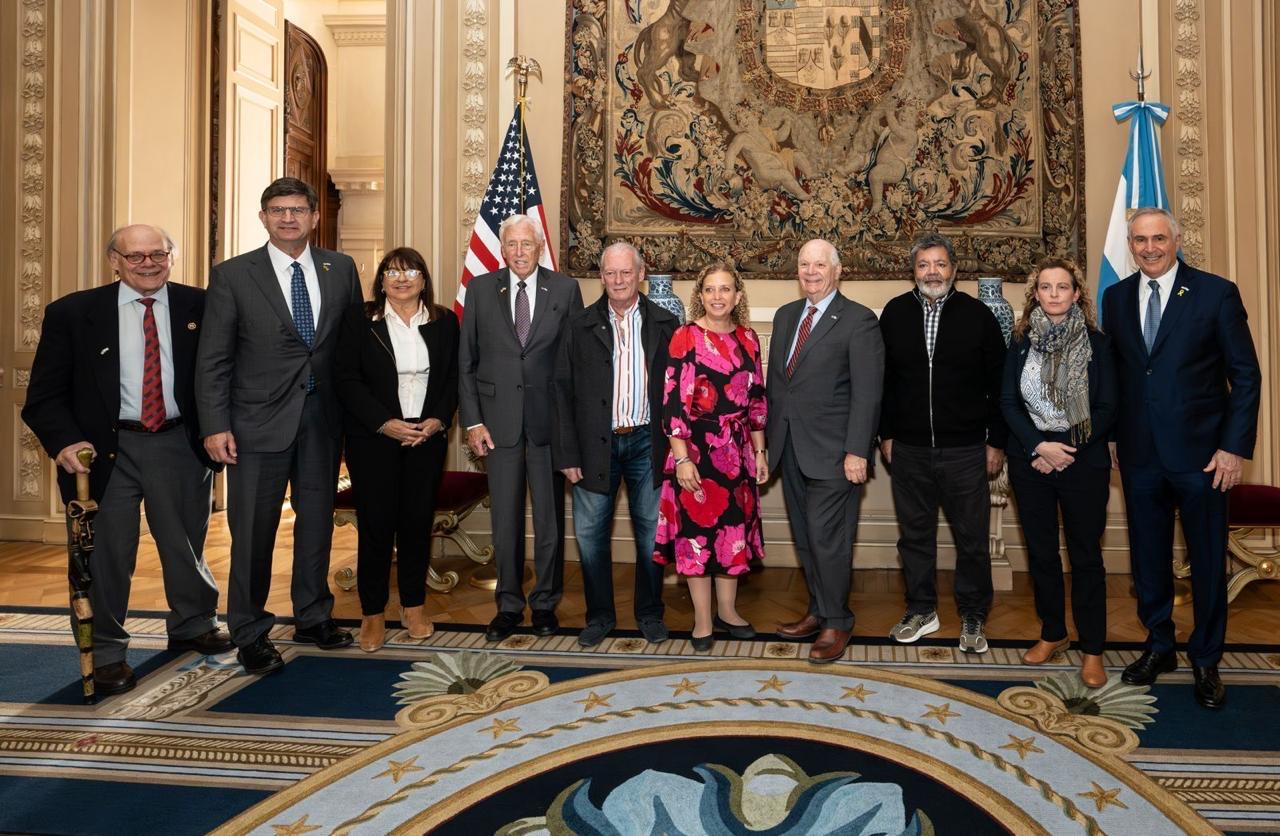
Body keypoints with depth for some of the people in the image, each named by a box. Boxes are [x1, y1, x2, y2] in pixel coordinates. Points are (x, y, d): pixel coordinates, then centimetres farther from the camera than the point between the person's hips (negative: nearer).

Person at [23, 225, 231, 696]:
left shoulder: (200, 307, 0)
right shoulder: (72, 313, -2)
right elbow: (45, 393, -2)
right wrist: (64, 441, -17)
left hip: (180, 445, 2)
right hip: (106, 449, -1)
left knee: (187, 543, 17)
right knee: (106, 553, 4)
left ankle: (193, 627, 41)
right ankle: (106, 654, 23)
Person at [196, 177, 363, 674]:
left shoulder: (340, 269, 5)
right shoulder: (233, 275, -3)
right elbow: (213, 359, -4)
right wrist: (215, 426, -11)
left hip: (323, 418, 3)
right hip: (260, 421, -3)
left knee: (317, 521, 14)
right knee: (253, 530, 2)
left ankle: (313, 617, 30)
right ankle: (250, 634, 18)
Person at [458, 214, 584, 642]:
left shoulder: (564, 289, 2)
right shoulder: (481, 289, 5)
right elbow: (466, 361, 5)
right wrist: (472, 420, -2)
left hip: (549, 418, -1)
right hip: (499, 419, 1)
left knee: (550, 518, 8)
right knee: (505, 520, 7)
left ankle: (545, 603, 23)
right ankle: (508, 605, 21)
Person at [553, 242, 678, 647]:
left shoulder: (664, 324, 3)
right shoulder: (580, 325, 2)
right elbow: (563, 391, 0)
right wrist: (567, 453, -5)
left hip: (647, 442, 0)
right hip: (595, 443, 0)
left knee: (651, 532, 9)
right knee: (590, 533, 6)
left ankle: (649, 613, 26)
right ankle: (599, 614, 23)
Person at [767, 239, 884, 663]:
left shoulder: (858, 321, -8)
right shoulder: (786, 315, 13)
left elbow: (867, 393, -12)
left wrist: (857, 452, -17)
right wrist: (771, 437, 12)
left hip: (831, 451, -7)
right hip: (790, 448, 7)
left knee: (827, 538, -3)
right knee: (805, 538, 14)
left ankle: (837, 623, 12)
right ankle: (819, 611, 28)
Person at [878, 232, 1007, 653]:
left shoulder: (977, 315, -2)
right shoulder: (894, 314, 3)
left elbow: (997, 384, 0)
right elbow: (883, 379, 8)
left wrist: (996, 442, -2)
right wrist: (886, 434, 6)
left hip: (965, 449, -2)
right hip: (909, 449, 2)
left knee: (972, 538, 6)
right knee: (914, 534, 12)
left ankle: (973, 617, 21)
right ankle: (921, 610, 27)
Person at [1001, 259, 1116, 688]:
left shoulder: (1095, 342, -1)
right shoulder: (1021, 342, 4)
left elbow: (1107, 408, -4)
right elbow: (1007, 402, 1)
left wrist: (1066, 451, -12)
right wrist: (1039, 446, -12)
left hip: (1084, 462, -2)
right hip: (1029, 459, 2)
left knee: (1086, 556, 3)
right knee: (1041, 552, 11)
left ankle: (1092, 648, 14)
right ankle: (1053, 633, 27)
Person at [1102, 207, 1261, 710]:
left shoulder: (1216, 293, -5)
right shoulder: (1116, 298, 6)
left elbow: (1245, 375, -5)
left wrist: (1235, 446, -10)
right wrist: (1114, 440, 6)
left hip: (1201, 455, -3)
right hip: (1140, 455, 3)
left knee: (1208, 561, 8)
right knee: (1148, 558, 13)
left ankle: (1205, 660, 24)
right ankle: (1158, 646, 31)